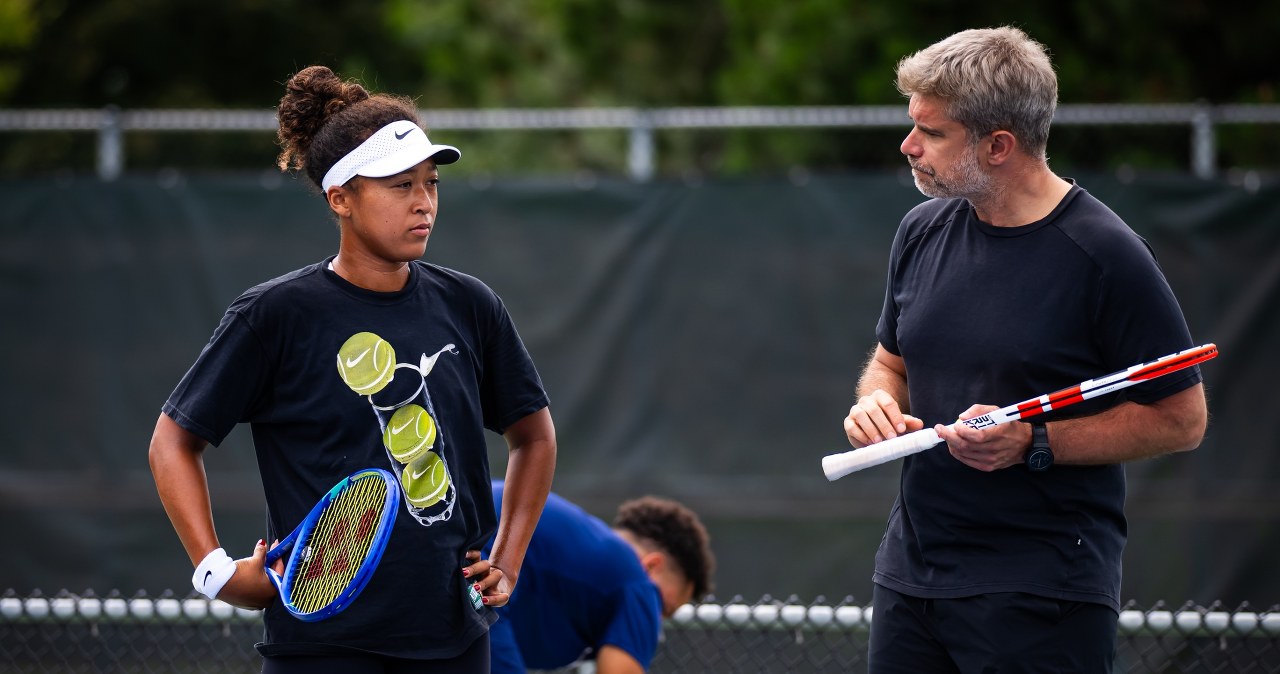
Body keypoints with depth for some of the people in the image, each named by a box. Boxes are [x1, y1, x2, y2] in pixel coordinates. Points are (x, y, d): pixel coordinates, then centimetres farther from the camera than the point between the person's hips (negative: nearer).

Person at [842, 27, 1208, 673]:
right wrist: (877, 402, 0)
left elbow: (1181, 419, -9)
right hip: (909, 575, 6)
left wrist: (1033, 443, -18)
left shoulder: (1104, 256, -12)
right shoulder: (923, 231, 8)